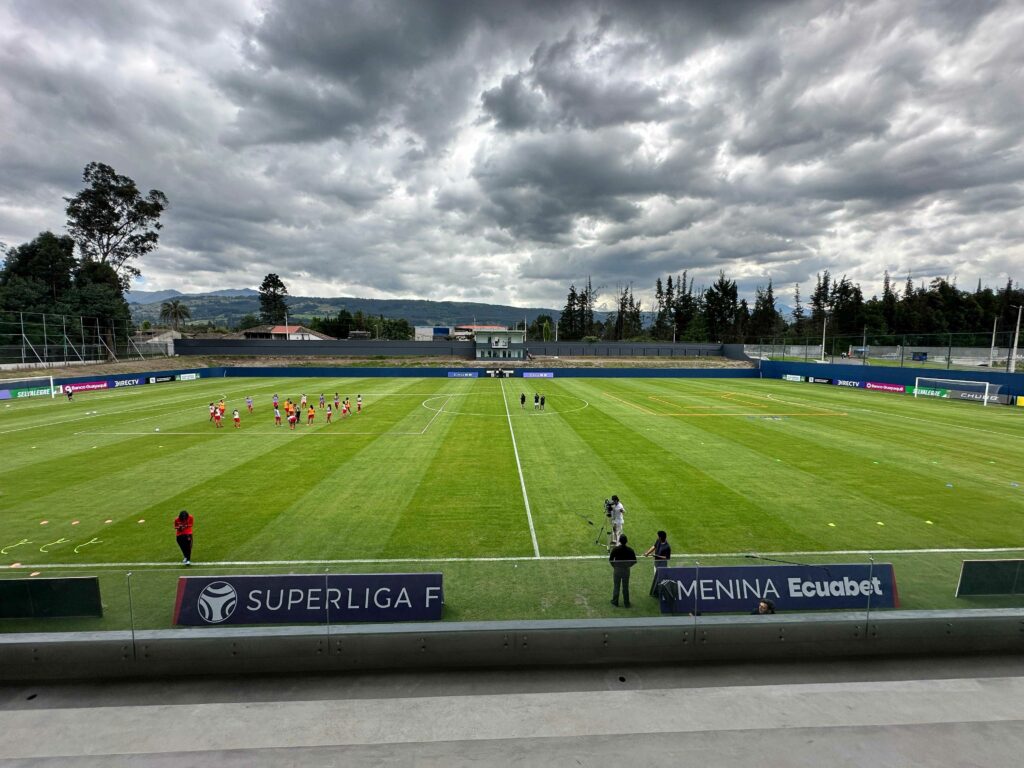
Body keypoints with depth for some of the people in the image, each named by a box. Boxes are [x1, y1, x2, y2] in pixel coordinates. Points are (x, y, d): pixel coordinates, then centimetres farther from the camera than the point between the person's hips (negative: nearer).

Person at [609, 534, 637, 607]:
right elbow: (634, 561, -3)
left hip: (617, 569, -1)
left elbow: (610, 559, -11)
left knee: (616, 586, 11)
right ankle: (626, 603, 22)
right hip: (626, 570, 2)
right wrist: (628, 565, 11)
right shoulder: (630, 550, -9)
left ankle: (615, 602, 20)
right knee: (625, 587, 13)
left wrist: (614, 566, 6)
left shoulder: (615, 549, -14)